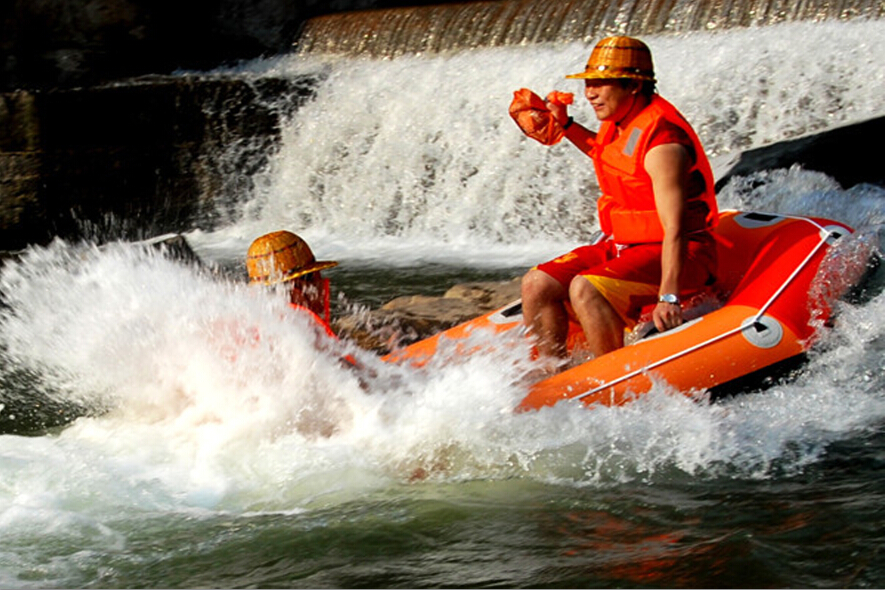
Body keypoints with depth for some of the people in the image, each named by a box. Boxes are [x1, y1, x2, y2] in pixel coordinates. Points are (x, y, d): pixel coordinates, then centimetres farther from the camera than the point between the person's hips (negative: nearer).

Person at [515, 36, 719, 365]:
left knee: (586, 288, -31)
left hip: (674, 255, -9)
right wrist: (565, 127, 21)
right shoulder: (619, 122, 4)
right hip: (623, 245, 9)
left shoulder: (662, 142, -23)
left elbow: (674, 230, -29)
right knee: (537, 284, -3)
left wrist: (668, 296, -36)